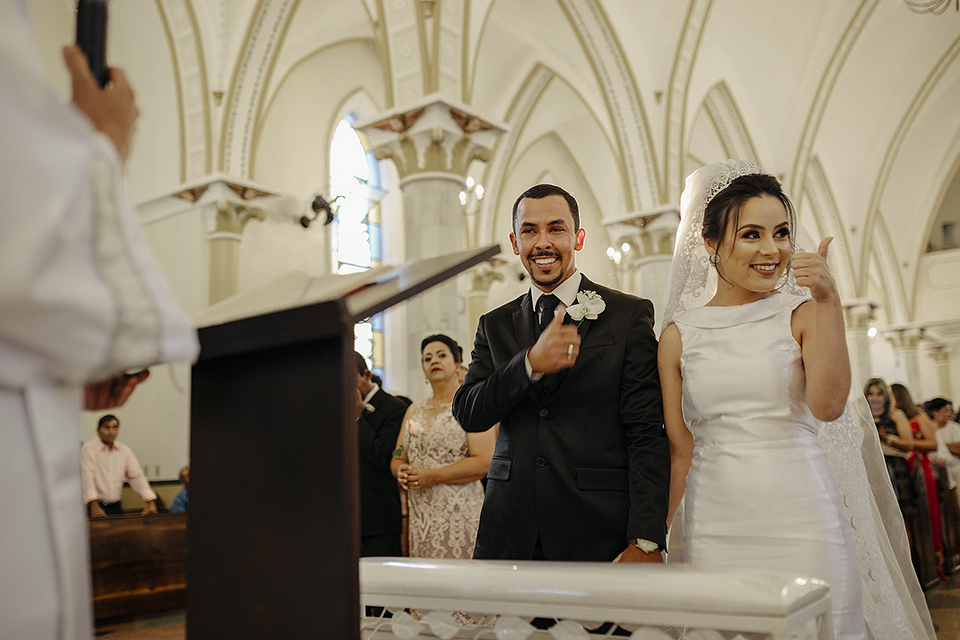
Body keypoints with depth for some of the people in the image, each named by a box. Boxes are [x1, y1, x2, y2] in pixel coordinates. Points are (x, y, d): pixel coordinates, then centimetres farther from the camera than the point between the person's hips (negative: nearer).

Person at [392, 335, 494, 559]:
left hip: (458, 513, -5)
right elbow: (397, 458, 19)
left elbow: (484, 462, -11)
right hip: (419, 514, 5)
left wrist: (433, 476, -16)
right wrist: (401, 471, -4)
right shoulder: (414, 410, 17)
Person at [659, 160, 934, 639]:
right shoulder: (679, 333, 2)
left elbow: (828, 406, -16)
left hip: (801, 523, -1)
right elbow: (678, 448, 5)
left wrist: (828, 302, -20)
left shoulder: (803, 314, 0)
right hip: (716, 527, 1)